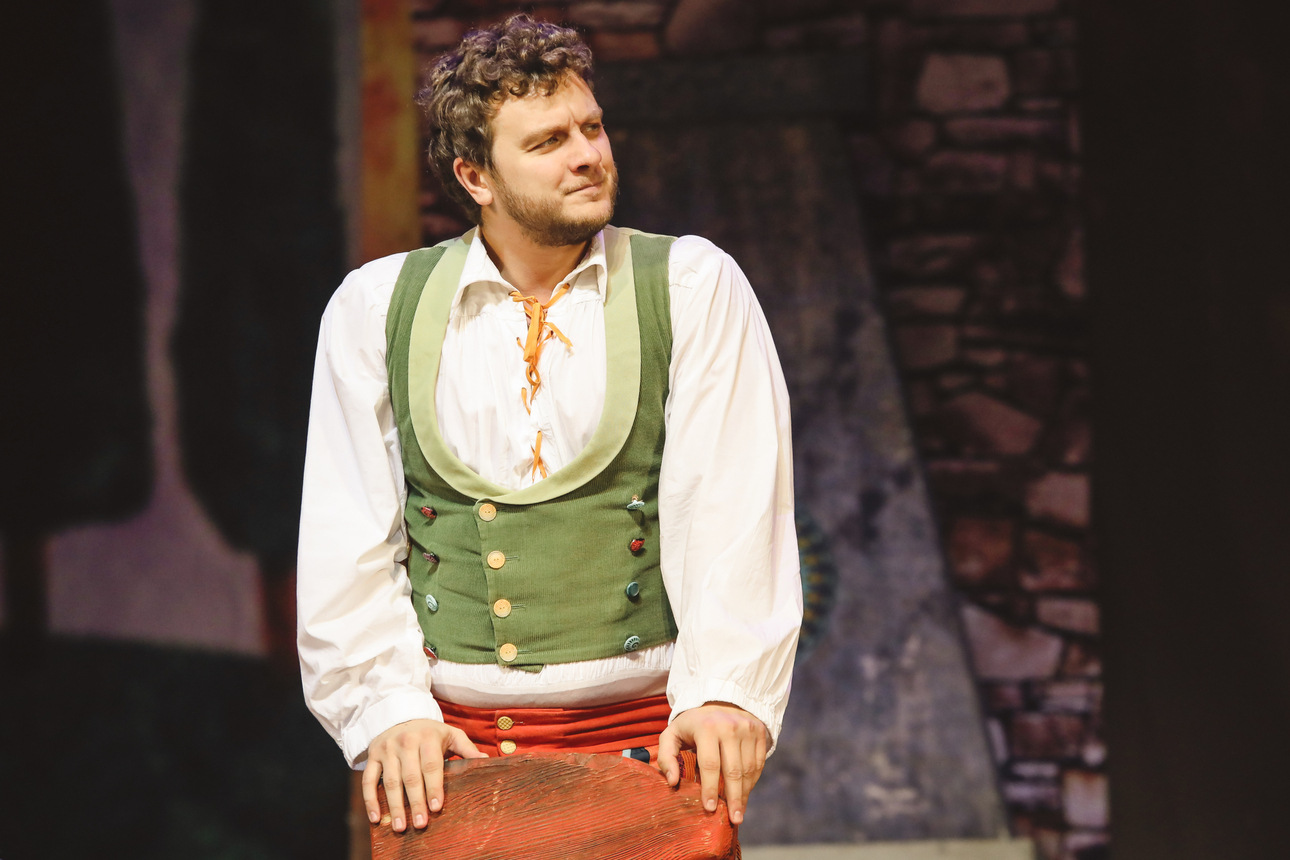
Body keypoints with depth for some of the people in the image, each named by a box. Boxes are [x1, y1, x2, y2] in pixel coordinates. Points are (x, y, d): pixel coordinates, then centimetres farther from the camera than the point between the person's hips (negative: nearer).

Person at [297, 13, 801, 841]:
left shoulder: (692, 286, 3)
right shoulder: (374, 307, 7)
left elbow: (735, 507, -6)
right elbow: (347, 539, 4)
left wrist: (725, 692, -19)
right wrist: (389, 709, -9)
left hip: (643, 731, -1)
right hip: (451, 745, 1)